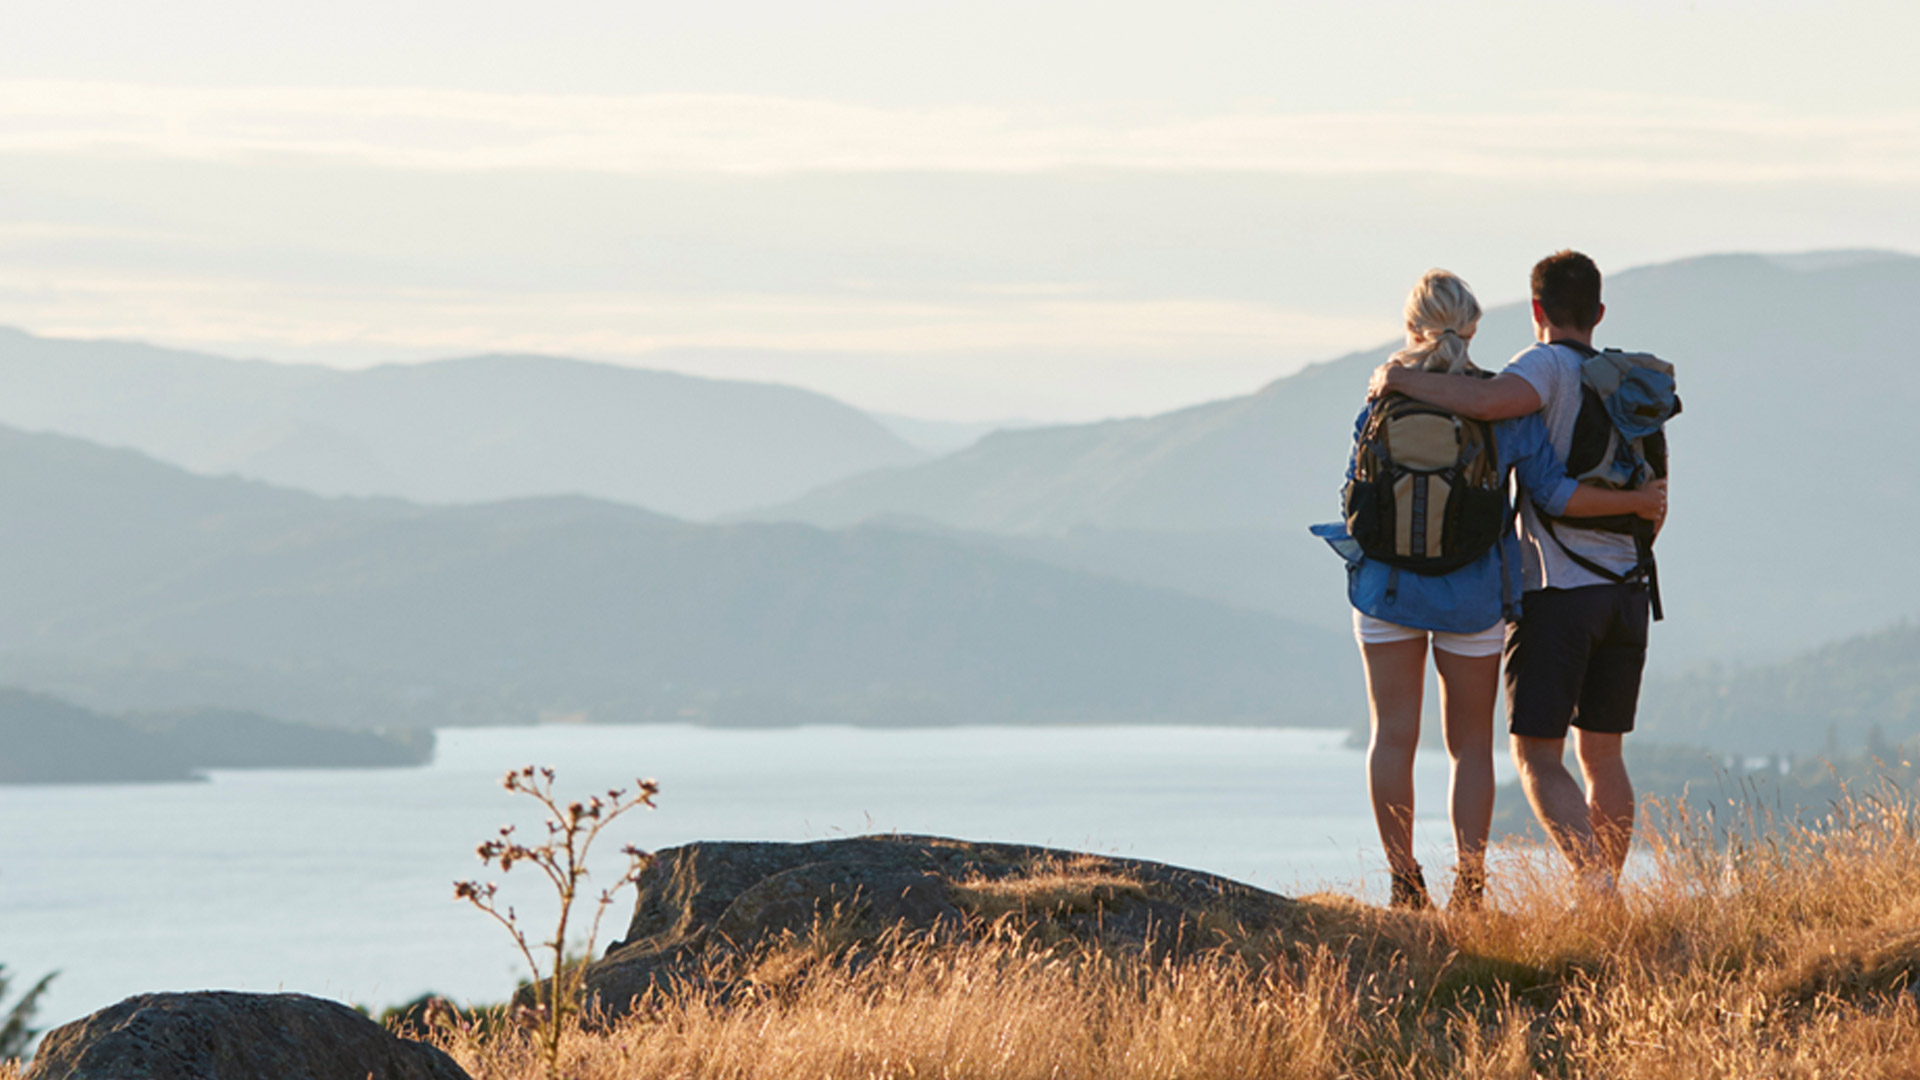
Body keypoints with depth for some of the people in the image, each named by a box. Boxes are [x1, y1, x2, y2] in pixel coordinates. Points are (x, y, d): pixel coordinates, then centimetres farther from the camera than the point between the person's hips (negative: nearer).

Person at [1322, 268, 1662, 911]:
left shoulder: (1386, 396, -5)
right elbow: (1554, 493, -9)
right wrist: (1637, 502, 2)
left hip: (1388, 584, 0)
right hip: (1472, 592, 0)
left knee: (1394, 735, 5)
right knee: (1470, 744, 9)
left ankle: (1403, 882, 0)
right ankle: (1469, 885, 3)